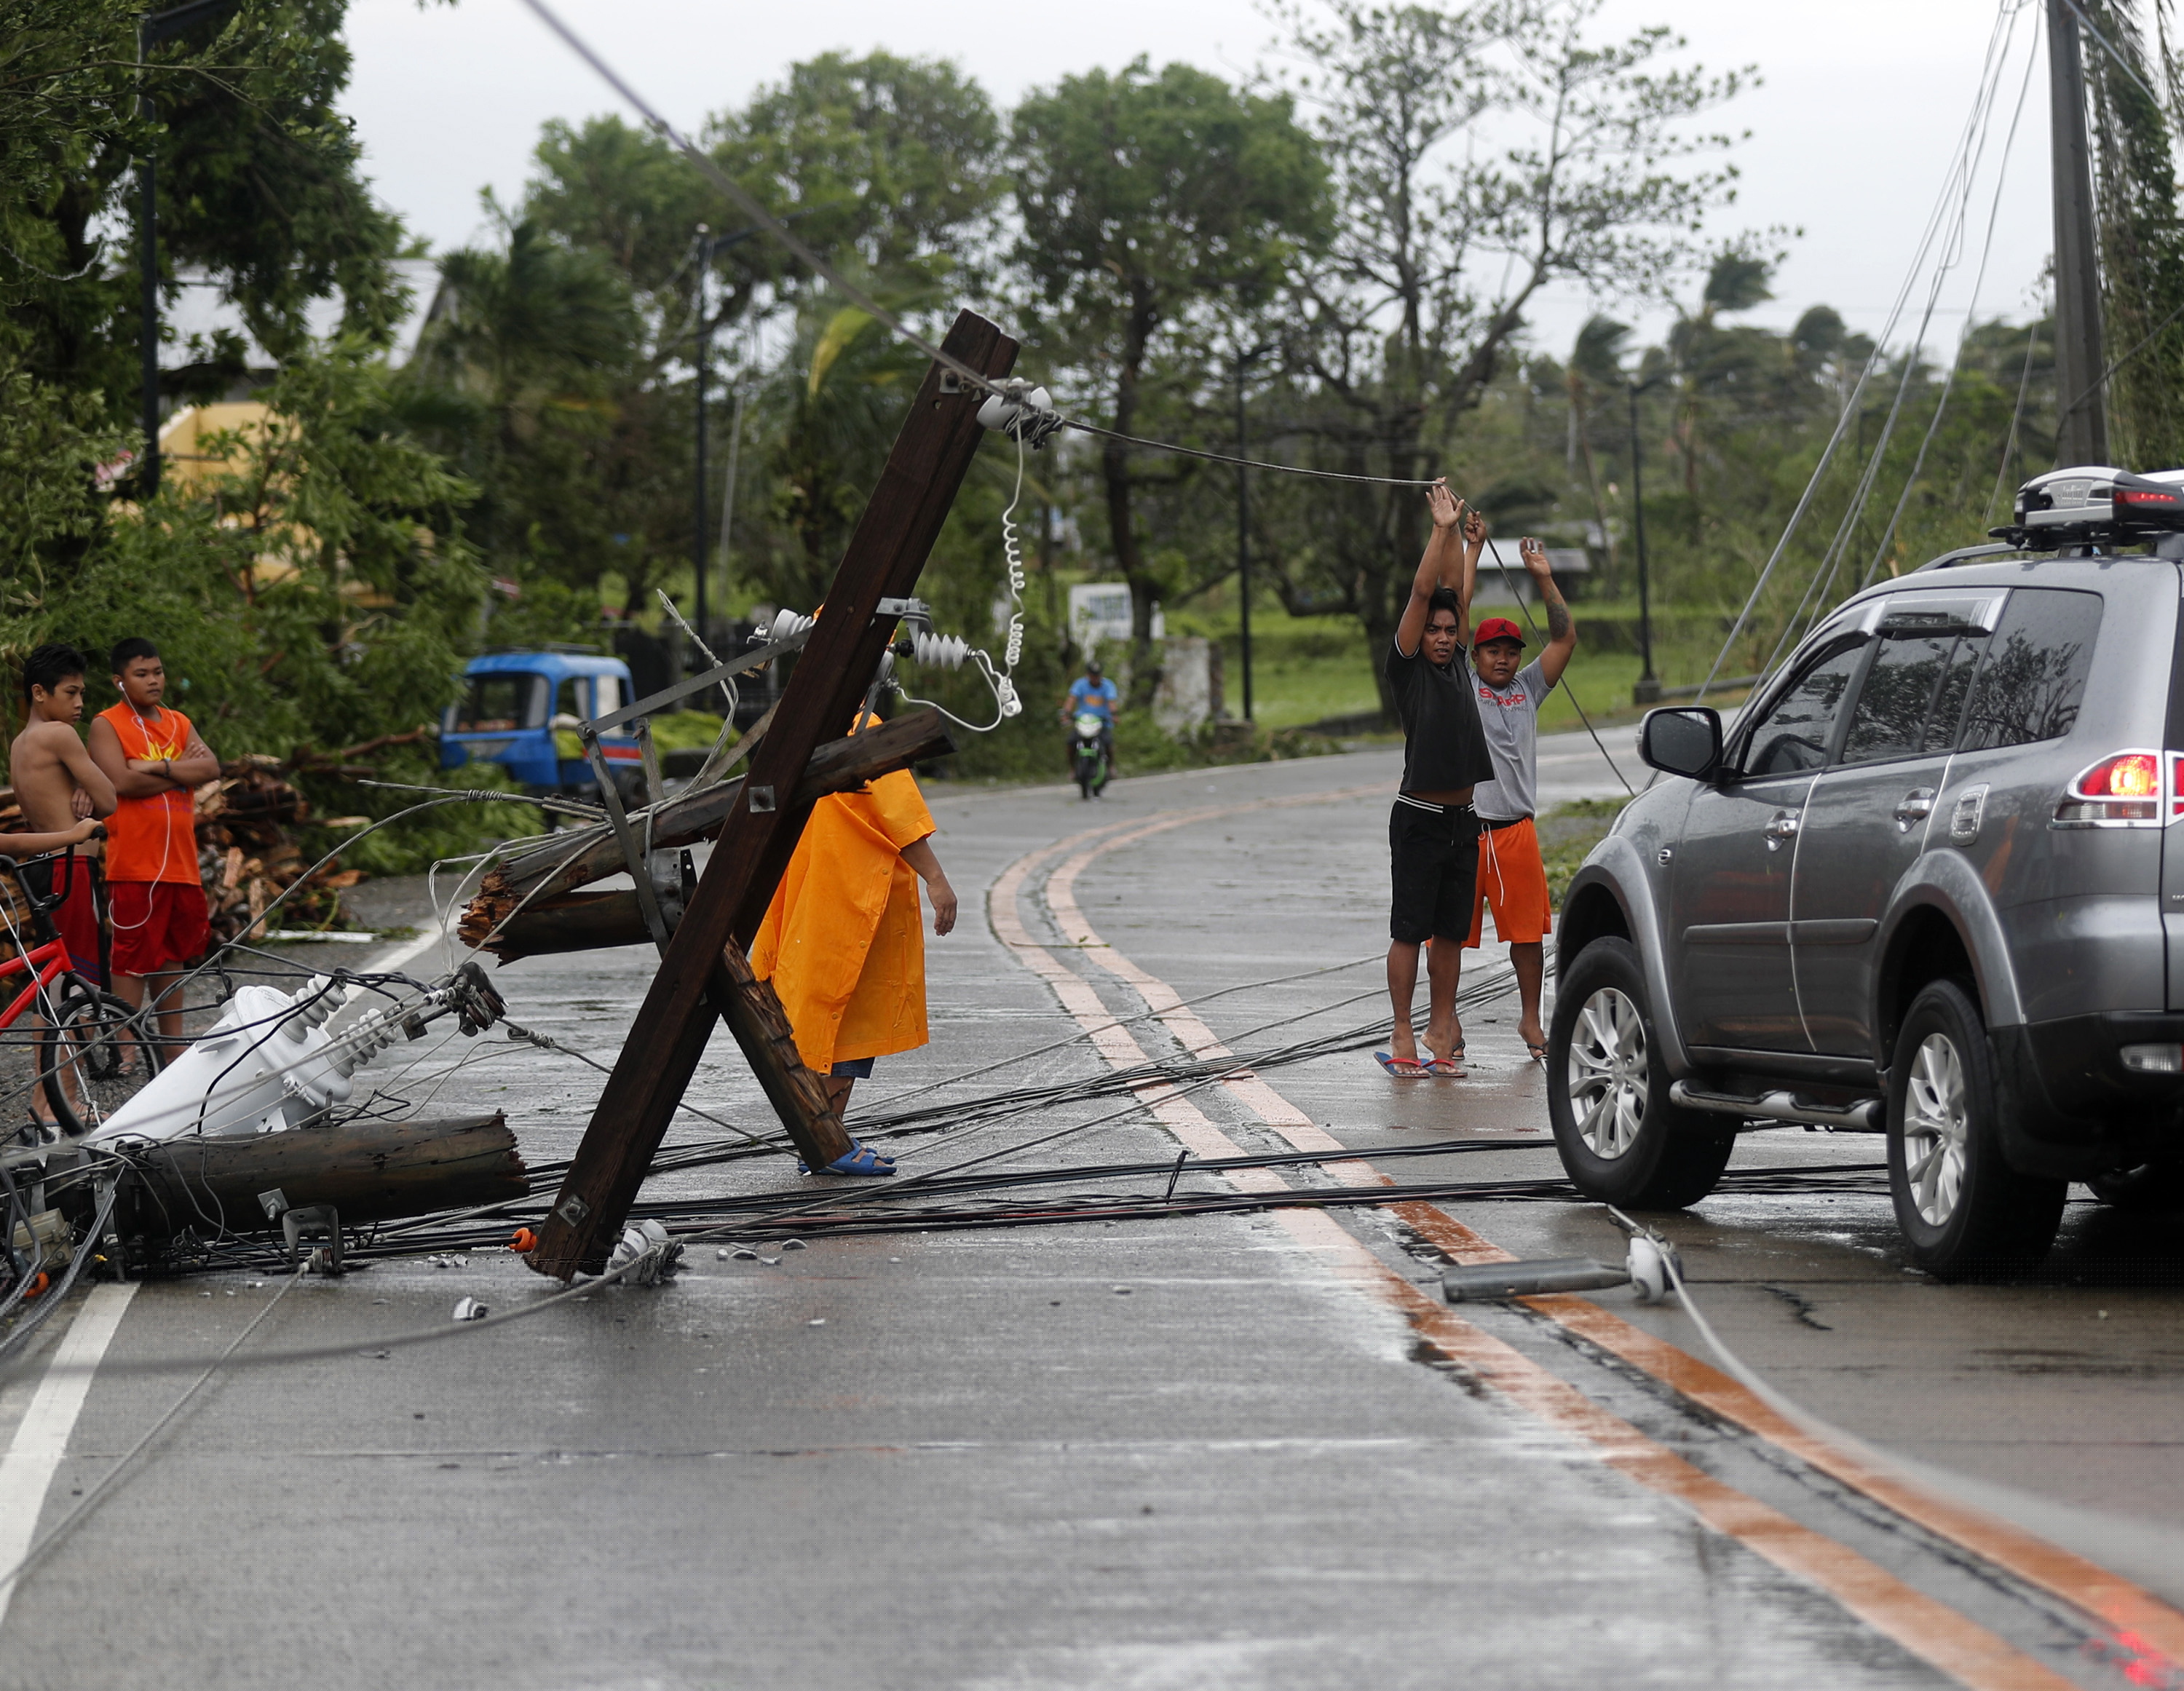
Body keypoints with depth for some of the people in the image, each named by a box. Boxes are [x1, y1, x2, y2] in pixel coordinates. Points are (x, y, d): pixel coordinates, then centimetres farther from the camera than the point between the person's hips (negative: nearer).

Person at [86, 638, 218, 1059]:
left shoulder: (178, 723, 16)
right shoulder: (107, 725, -2)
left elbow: (211, 769, 0)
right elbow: (122, 782, -17)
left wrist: (158, 767, -13)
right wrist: (181, 772, -6)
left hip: (181, 862, 6)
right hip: (134, 864, -6)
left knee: (173, 953, 12)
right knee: (133, 957, -8)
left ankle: (173, 1044, 19)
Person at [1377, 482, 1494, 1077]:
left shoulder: (1456, 664, 11)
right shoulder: (1407, 667, -4)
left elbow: (1457, 595, 13)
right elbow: (1423, 593, -9)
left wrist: (1469, 544, 18)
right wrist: (1442, 529, -9)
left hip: (1462, 821, 6)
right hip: (1419, 820, -6)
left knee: (1450, 931, 8)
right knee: (1410, 930, -4)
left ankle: (1440, 1033, 12)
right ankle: (1401, 1037, -2)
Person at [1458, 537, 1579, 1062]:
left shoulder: (1528, 689, 14)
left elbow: (1565, 638, 8)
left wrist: (1544, 579, 1)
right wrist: (1472, 551, -2)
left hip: (1515, 829, 3)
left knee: (1528, 929, 5)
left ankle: (1530, 1019, 16)